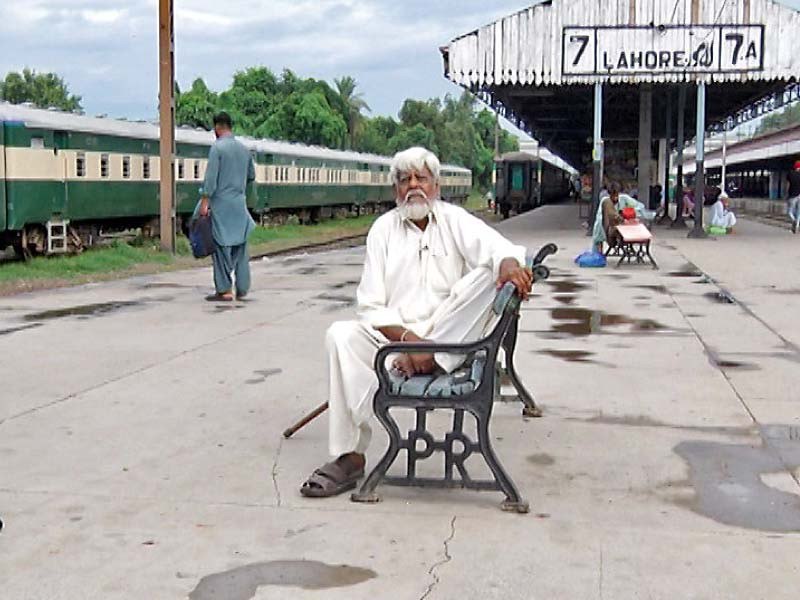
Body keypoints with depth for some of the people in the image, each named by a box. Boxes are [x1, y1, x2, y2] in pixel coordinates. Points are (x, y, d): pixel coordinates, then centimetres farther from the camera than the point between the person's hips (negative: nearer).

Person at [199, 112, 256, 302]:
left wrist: (205, 201, -13)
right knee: (240, 246, 9)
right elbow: (251, 175, 20)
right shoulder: (243, 148, 10)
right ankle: (242, 289, 11)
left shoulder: (217, 148, -9)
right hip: (240, 203, 6)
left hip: (221, 203, -6)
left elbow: (211, 177, -14)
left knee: (221, 247, -2)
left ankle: (224, 290, -2)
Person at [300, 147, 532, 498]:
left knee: (487, 275, -21)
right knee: (341, 336, -27)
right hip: (394, 335, 1)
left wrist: (509, 263, -41)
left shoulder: (454, 220, 6)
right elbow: (371, 307, -1)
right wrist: (407, 338, -19)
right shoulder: (384, 229, 7)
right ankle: (350, 457, -26)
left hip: (451, 339, -1)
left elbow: (494, 246, -15)